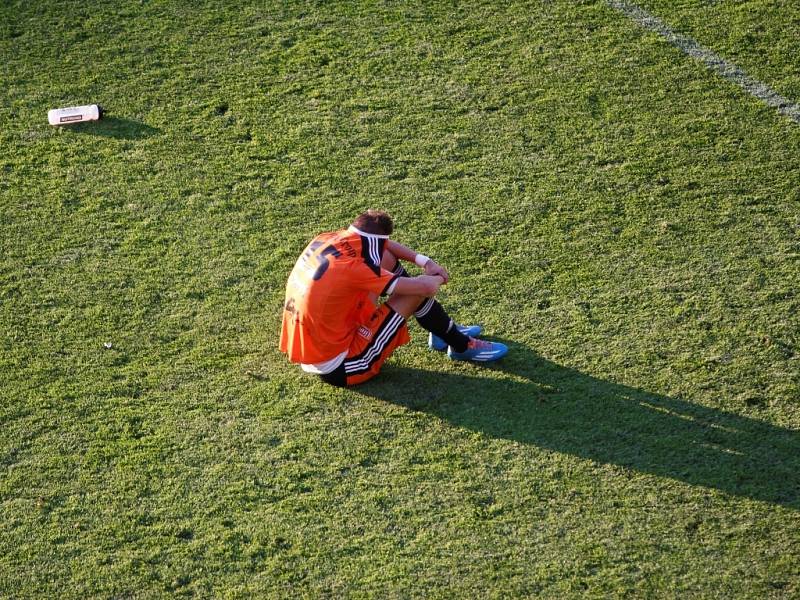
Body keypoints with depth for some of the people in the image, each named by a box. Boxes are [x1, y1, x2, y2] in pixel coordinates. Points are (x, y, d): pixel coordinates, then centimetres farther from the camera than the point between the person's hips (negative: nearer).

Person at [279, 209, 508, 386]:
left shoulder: (326, 239, -4)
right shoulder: (352, 269, -27)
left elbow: (380, 242, 14)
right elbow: (426, 287, -22)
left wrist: (425, 261, 3)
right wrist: (439, 278, 2)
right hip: (339, 369, -8)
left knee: (387, 259, 10)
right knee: (417, 291, -10)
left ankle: (446, 330, 23)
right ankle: (462, 346, 15)